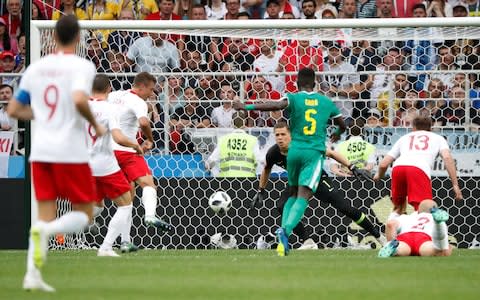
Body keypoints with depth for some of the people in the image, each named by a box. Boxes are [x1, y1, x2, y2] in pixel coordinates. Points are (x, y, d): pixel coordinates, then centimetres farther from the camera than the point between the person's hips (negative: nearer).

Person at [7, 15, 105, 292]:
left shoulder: (36, 68, 10)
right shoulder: (82, 66, -7)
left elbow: (14, 110, 15)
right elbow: (79, 100, -25)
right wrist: (96, 125, -8)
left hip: (40, 152, 5)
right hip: (70, 152, -5)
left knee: (46, 215, 10)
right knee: (84, 215, 6)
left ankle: (33, 275, -5)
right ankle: (46, 230, -23)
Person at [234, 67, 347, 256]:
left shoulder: (294, 98, 1)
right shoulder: (326, 102, 11)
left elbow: (276, 105, -22)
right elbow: (342, 125, 24)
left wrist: (248, 107, -20)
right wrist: (337, 134, 48)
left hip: (295, 151, 1)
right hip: (315, 153, -1)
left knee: (293, 193, 19)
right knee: (302, 197, -10)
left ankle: (283, 228, 3)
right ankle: (286, 230, -32)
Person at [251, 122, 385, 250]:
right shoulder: (273, 154, -17)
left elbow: (329, 153, -21)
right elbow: (266, 170, 7)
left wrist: (352, 167, -26)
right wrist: (260, 191, 14)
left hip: (318, 178, -4)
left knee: (345, 207, -12)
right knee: (282, 207, -20)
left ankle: (378, 236, 0)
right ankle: (308, 242, -10)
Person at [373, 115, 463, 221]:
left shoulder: (404, 138, 35)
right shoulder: (437, 138, 30)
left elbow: (384, 164, 31)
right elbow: (447, 157, 9)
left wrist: (379, 175, 53)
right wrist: (455, 185, 6)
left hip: (398, 167, 3)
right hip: (420, 170, -3)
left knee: (398, 207, 25)